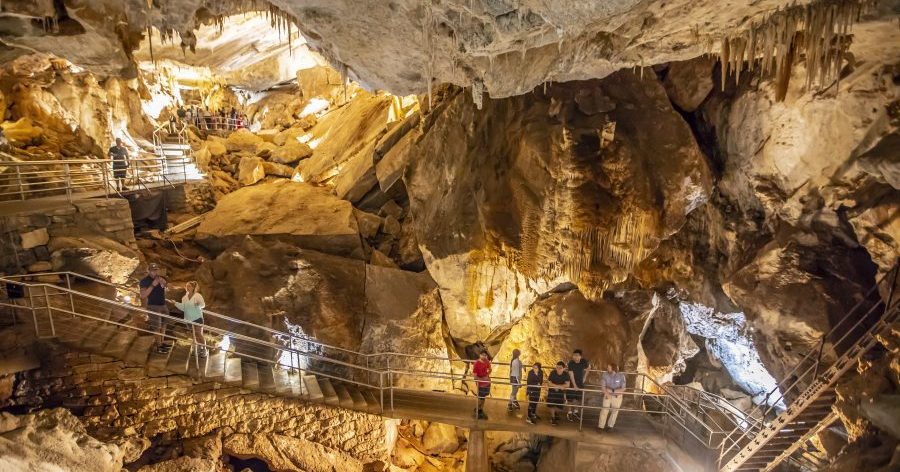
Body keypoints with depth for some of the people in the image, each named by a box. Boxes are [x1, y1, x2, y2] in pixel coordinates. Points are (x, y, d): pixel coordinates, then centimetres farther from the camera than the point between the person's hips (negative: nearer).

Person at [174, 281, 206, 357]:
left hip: (197, 318, -6)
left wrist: (199, 304, -41)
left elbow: (203, 304, -20)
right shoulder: (184, 298, 6)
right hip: (189, 319, 6)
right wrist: (176, 303, -7)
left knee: (199, 334, -8)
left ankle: (204, 350, -2)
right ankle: (199, 350, 23)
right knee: (195, 335, 13)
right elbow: (183, 308, 4)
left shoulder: (198, 296, -10)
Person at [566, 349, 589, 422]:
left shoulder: (584, 361, -16)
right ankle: (570, 412, 20)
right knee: (571, 398, 4)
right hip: (572, 382, -3)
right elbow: (571, 375, -24)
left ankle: (576, 412, 30)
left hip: (580, 382, 3)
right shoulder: (571, 363, -23)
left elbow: (588, 367, 6)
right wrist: (574, 385, -31)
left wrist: (584, 377, 5)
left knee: (579, 398, 12)